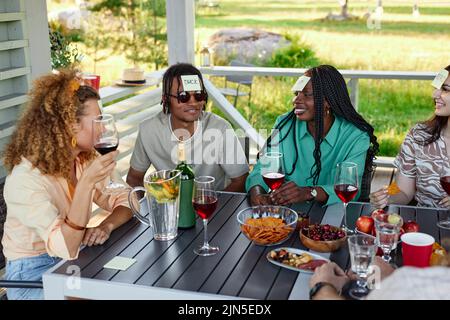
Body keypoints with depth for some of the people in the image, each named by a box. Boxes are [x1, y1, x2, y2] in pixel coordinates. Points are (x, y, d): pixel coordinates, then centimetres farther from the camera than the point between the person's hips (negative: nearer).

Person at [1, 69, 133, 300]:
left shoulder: (86, 160, -4)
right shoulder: (25, 179, -26)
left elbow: (125, 201, -2)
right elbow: (65, 248, -33)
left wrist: (107, 225, -23)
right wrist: (86, 184, -40)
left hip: (75, 263, 6)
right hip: (32, 275, -6)